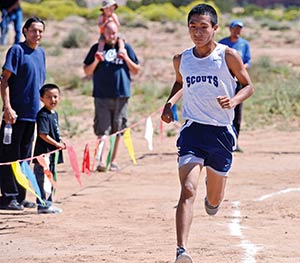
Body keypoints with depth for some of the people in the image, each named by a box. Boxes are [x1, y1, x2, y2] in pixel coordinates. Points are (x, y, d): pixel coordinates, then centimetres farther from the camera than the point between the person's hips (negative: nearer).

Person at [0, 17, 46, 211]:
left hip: (33, 113, 8)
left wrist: (40, 109, 19)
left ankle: (20, 196, 19)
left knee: (25, 156, 12)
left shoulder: (41, 53, 14)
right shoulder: (17, 50, -8)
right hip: (16, 113, -8)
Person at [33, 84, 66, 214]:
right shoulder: (43, 115, -16)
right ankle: (42, 205, -2)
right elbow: (43, 134, -22)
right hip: (43, 153, -10)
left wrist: (60, 142, 7)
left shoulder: (54, 114, 13)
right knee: (42, 178, -5)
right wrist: (57, 144, -17)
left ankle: (48, 203, 26)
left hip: (52, 153, 10)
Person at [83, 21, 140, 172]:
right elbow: (87, 71, 10)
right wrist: (96, 62, -8)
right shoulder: (97, 49, 8)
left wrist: (126, 58, -6)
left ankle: (113, 160, 17)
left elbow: (136, 71, 10)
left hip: (121, 95, 1)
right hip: (101, 96, -1)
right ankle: (102, 161, -17)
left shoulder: (126, 48, 9)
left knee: (117, 130, 7)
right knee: (103, 129, -10)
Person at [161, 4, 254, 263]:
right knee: (188, 190, -20)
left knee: (214, 200, 13)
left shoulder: (228, 55, -6)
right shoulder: (181, 60, 4)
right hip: (192, 130, 1)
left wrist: (234, 100, -17)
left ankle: (213, 201, 53)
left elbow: (248, 85, 3)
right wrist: (170, 102, 5)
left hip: (221, 132, 0)